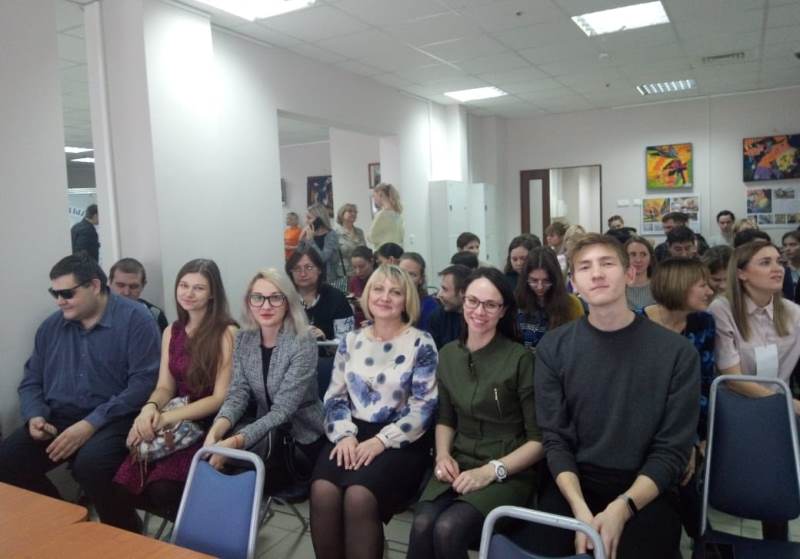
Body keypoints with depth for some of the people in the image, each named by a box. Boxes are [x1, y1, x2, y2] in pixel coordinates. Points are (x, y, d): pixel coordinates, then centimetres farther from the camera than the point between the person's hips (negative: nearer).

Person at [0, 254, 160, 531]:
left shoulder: (135, 319, -9)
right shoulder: (51, 326, 12)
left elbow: (143, 383, -17)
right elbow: (31, 382, 18)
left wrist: (91, 423, -23)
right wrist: (34, 416, -4)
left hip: (112, 419, -6)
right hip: (58, 417, 6)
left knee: (89, 464, -33)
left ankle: (126, 534, -6)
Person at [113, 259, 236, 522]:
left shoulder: (227, 333, -9)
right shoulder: (172, 332, 11)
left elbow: (221, 397, -11)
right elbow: (165, 387, 9)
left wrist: (166, 418, -19)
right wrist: (150, 408, -14)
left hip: (210, 426, -5)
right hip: (175, 423, 5)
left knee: (163, 488, -28)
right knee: (124, 483, -21)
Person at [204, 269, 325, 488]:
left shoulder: (303, 344, -18)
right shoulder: (243, 340, -1)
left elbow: (282, 411, -23)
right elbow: (237, 394, -8)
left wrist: (235, 442, -36)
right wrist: (215, 431, -29)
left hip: (303, 439, -4)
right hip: (266, 431, 4)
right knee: (221, 438, -25)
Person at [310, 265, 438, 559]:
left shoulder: (421, 343, -1)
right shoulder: (351, 341, 12)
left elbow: (423, 406, -7)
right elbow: (335, 396, 10)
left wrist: (381, 441, -16)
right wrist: (345, 435, -8)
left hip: (400, 441, -3)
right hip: (353, 434, 4)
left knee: (358, 496, -29)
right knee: (322, 491, -25)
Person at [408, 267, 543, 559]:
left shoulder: (521, 360, -11)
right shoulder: (449, 354, 5)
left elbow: (540, 439, -7)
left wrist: (491, 470, -17)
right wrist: (443, 454, -2)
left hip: (509, 473, -3)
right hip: (459, 465, 4)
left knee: (448, 529, -28)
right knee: (422, 525, -25)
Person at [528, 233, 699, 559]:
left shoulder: (677, 351, -4)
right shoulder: (553, 347, 0)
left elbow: (672, 450, -5)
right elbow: (554, 438, -2)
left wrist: (621, 508, -19)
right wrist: (580, 509, -18)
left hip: (644, 490, -1)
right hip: (572, 483, 2)